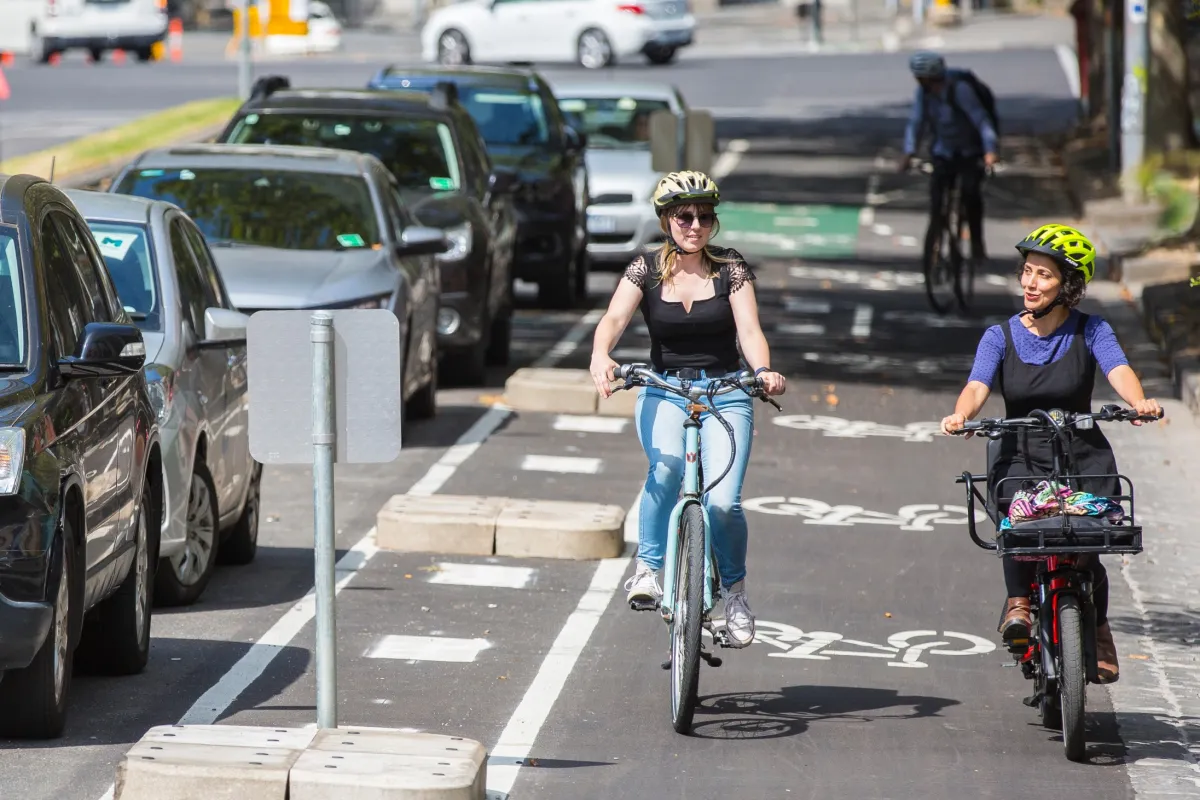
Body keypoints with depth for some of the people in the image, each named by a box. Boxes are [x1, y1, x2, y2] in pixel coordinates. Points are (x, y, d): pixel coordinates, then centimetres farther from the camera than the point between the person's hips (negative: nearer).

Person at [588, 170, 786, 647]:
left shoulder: (731, 269, 0)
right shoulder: (646, 270, 0)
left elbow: (749, 329, -11)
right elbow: (614, 319, -15)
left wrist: (763, 370, -32)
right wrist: (600, 357, -37)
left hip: (726, 394, 0)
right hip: (664, 391, 0)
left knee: (723, 503, -17)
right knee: (667, 467, -33)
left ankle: (734, 589, 9)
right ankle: (646, 568, -18)